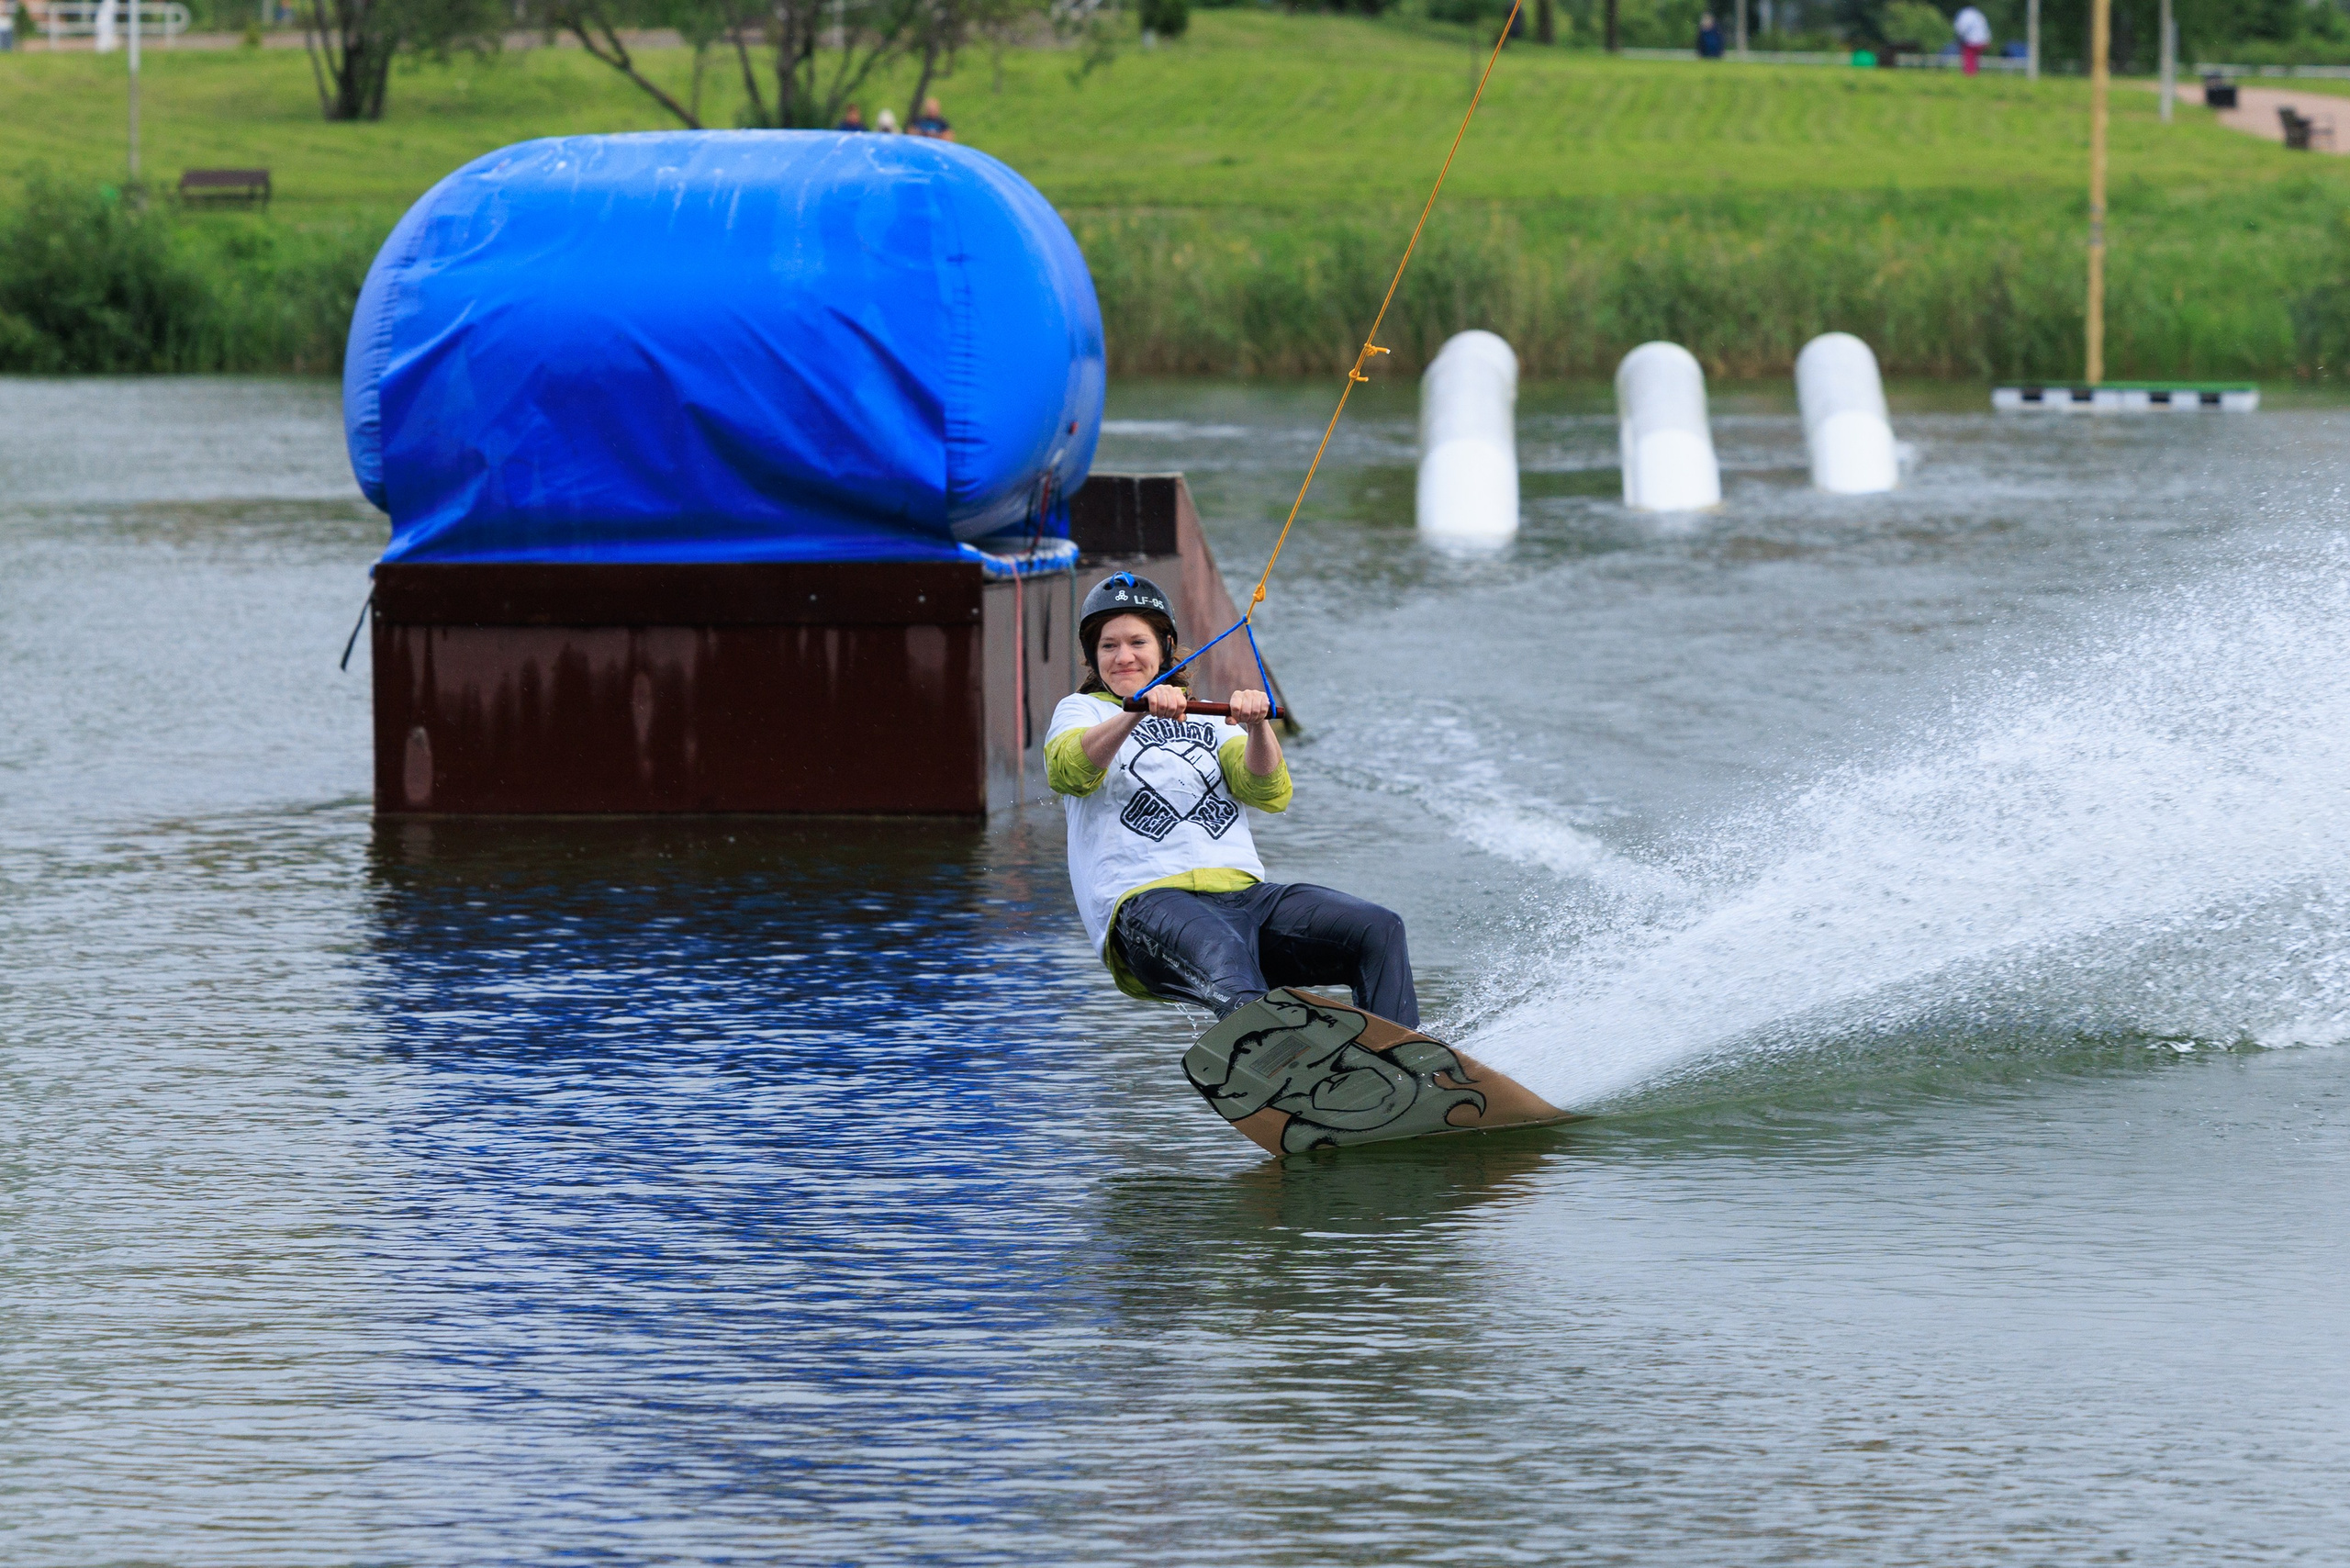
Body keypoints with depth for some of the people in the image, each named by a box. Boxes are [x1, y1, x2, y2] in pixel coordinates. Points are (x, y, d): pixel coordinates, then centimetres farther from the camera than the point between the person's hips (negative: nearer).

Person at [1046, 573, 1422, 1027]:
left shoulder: (1205, 723, 28)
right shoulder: (1081, 712, 19)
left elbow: (1270, 793, 9)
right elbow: (1069, 772, -6)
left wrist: (1257, 727, -12)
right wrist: (1139, 712, -23)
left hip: (1243, 893, 5)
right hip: (1148, 902, -5)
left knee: (1379, 930, -19)